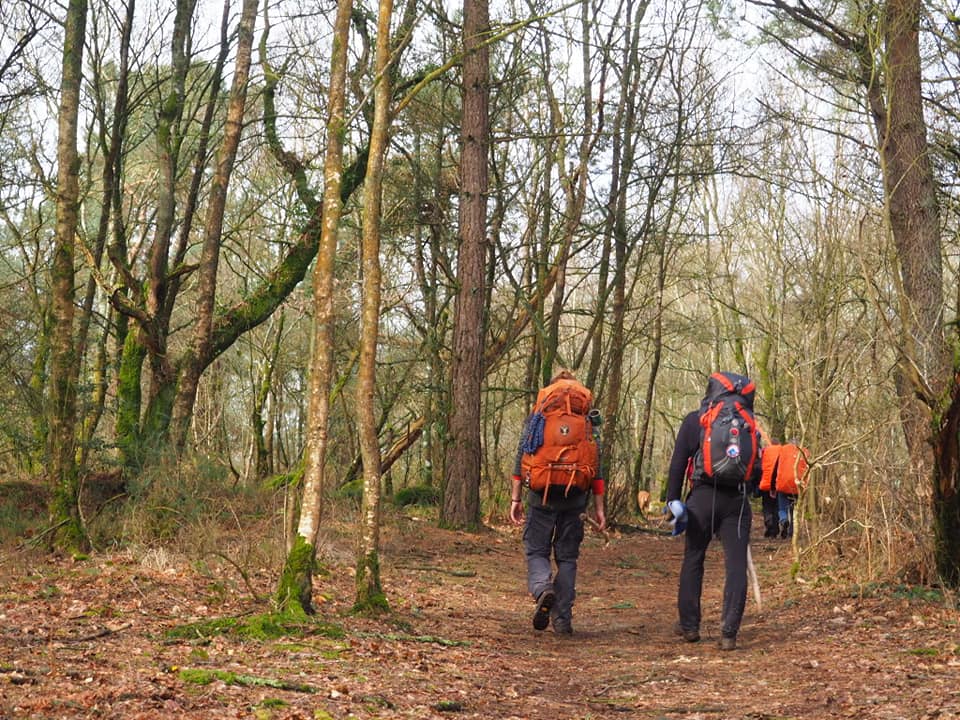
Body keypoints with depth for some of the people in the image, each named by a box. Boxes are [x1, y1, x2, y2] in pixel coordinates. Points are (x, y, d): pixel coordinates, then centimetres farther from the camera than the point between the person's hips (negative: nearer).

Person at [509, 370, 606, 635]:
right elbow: (597, 468, 6)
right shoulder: (588, 422, 9)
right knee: (567, 557, 10)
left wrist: (515, 498, 3)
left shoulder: (536, 418, 6)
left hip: (542, 496, -1)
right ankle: (562, 619, 8)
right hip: (575, 497, 1)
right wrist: (599, 508, 8)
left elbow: (521, 459, 0)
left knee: (536, 551, 9)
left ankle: (542, 589, -21)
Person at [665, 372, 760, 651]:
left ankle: (689, 625, 18)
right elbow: (758, 467, 8)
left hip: (704, 496, -1)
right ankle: (729, 633, -6)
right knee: (736, 565, 1)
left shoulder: (694, 420, 3)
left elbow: (678, 462, -3)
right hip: (738, 500, 1)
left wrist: (673, 499, -3)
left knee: (693, 561, 13)